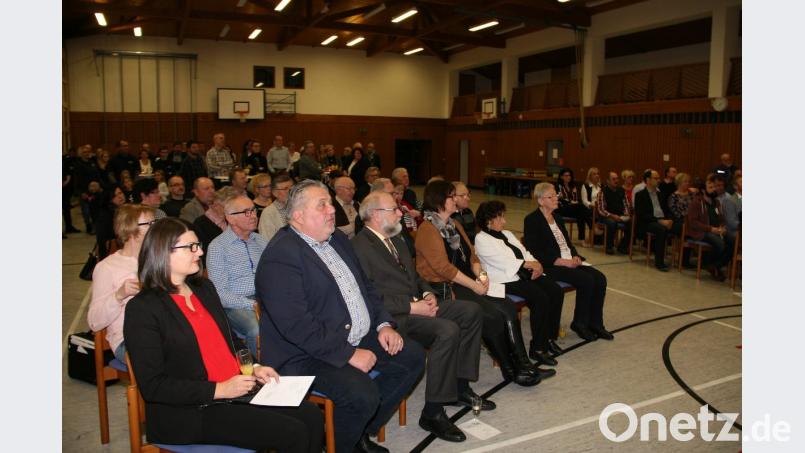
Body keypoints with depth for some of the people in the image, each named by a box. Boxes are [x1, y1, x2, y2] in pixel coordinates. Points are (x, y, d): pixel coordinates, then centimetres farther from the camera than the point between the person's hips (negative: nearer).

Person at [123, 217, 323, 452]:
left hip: (238, 389, 7)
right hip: (192, 413, -7)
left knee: (312, 416, -9)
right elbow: (153, 386, -14)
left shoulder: (204, 287, 14)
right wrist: (219, 390, -18)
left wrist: (252, 369, 4)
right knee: (293, 434, -19)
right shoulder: (142, 308, -9)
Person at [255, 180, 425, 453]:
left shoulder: (337, 239, 11)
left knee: (413, 357, 5)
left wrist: (383, 325, 2)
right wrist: (349, 354, -23)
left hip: (357, 339, 10)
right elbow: (297, 325, -25)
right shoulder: (280, 256, -19)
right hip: (305, 355, -9)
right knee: (362, 393, -29)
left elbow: (365, 286, 18)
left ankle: (362, 431, 16)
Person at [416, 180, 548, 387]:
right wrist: (474, 285, -17)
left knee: (508, 308, -12)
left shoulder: (454, 225, 17)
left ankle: (523, 365, -10)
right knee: (492, 316, -21)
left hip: (465, 283, 8)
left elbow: (471, 255, 16)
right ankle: (510, 370, -3)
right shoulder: (427, 229, -11)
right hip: (443, 289, -8)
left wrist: (480, 275, -4)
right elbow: (443, 267, -18)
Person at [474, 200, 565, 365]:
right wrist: (530, 264, -15)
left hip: (524, 274, 8)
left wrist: (536, 264, -6)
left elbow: (525, 253, 16)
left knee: (556, 291, -13)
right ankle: (537, 348, -17)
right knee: (541, 298, -28)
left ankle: (550, 337, 1)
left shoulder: (507, 234, 23)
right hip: (505, 280, -8)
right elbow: (502, 261, -13)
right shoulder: (481, 239, -2)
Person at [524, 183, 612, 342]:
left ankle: (595, 323, -1)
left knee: (600, 278, -11)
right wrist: (561, 261, -20)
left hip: (570, 262, 8)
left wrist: (575, 257, -3)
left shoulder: (557, 218, 18)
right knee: (586, 280, -24)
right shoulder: (532, 220, -8)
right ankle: (579, 323, -6)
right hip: (549, 266, -8)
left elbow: (568, 243, 19)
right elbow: (534, 252, -16)